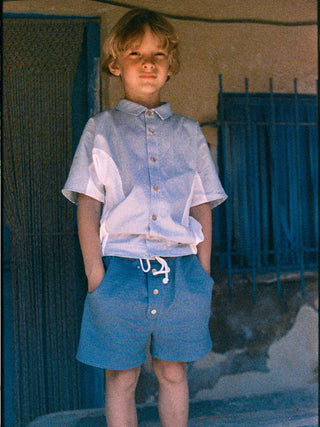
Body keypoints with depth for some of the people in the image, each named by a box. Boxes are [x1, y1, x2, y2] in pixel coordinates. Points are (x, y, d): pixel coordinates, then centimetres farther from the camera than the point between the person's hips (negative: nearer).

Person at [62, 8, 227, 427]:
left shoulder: (189, 132, 13)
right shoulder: (101, 129, 8)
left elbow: (202, 207, 12)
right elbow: (87, 205, 2)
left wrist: (203, 271, 5)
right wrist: (95, 272, -7)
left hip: (181, 270, 2)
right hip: (122, 268, -1)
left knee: (174, 372, 12)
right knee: (121, 377, 6)